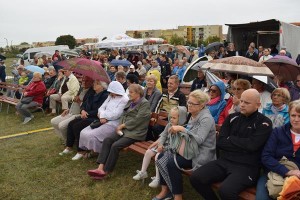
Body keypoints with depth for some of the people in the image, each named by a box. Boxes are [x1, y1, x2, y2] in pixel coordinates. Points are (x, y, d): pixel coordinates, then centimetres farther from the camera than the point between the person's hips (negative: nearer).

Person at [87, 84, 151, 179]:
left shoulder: (144, 103, -7)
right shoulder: (130, 102, 19)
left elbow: (137, 120, -15)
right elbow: (123, 115, 15)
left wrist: (123, 125, -9)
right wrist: (120, 126, -3)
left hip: (135, 133, -8)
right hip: (125, 130, 8)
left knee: (115, 145, -25)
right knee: (107, 140, -14)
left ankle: (106, 171, -14)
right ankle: (101, 167, -18)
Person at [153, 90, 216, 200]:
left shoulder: (206, 118, -18)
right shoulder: (193, 116, 9)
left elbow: (199, 139, -28)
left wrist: (182, 129, -28)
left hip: (201, 154, -9)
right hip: (191, 150, 9)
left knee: (172, 163, -26)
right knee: (161, 157, -2)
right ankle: (165, 190, 7)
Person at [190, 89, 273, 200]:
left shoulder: (264, 123, -2)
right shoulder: (232, 118, 10)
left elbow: (252, 145, -16)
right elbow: (219, 142, 2)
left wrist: (230, 139, -3)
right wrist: (243, 146, -8)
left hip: (247, 167, -5)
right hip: (224, 161, 5)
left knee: (226, 190, -31)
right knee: (195, 178, -12)